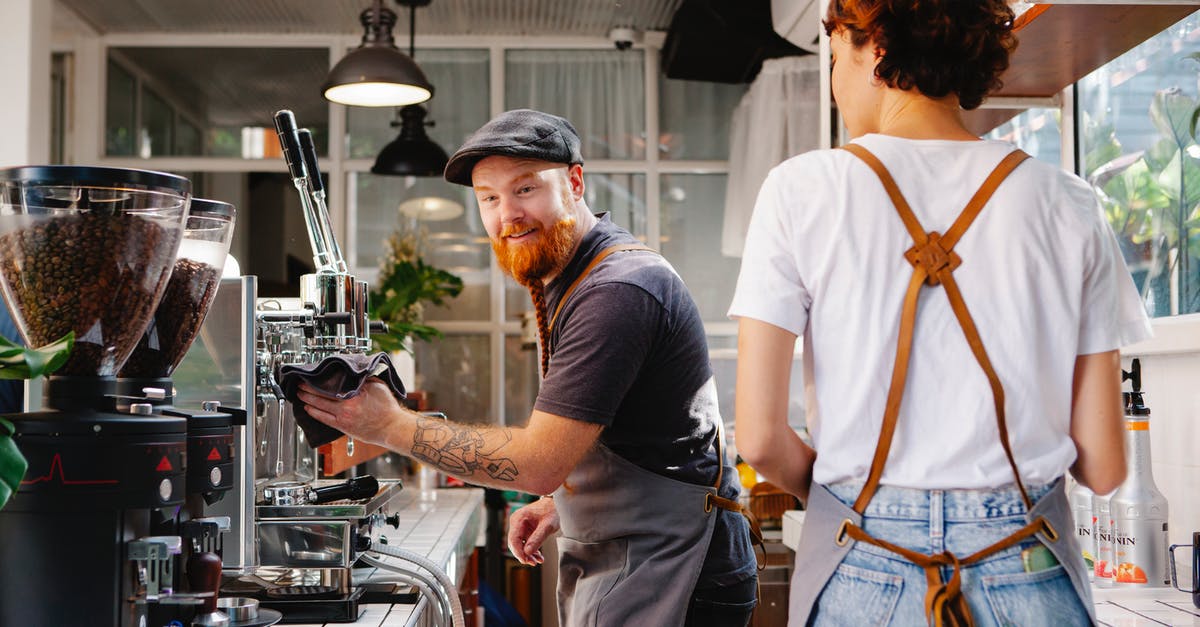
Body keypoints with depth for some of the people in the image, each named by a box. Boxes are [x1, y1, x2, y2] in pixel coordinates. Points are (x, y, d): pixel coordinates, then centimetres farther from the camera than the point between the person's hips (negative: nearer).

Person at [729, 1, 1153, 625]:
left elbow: (759, 438, -10)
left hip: (861, 573, -1)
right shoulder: (1068, 205, -1)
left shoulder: (800, 189, -6)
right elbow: (1102, 466, -1)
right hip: (1027, 575, 2)